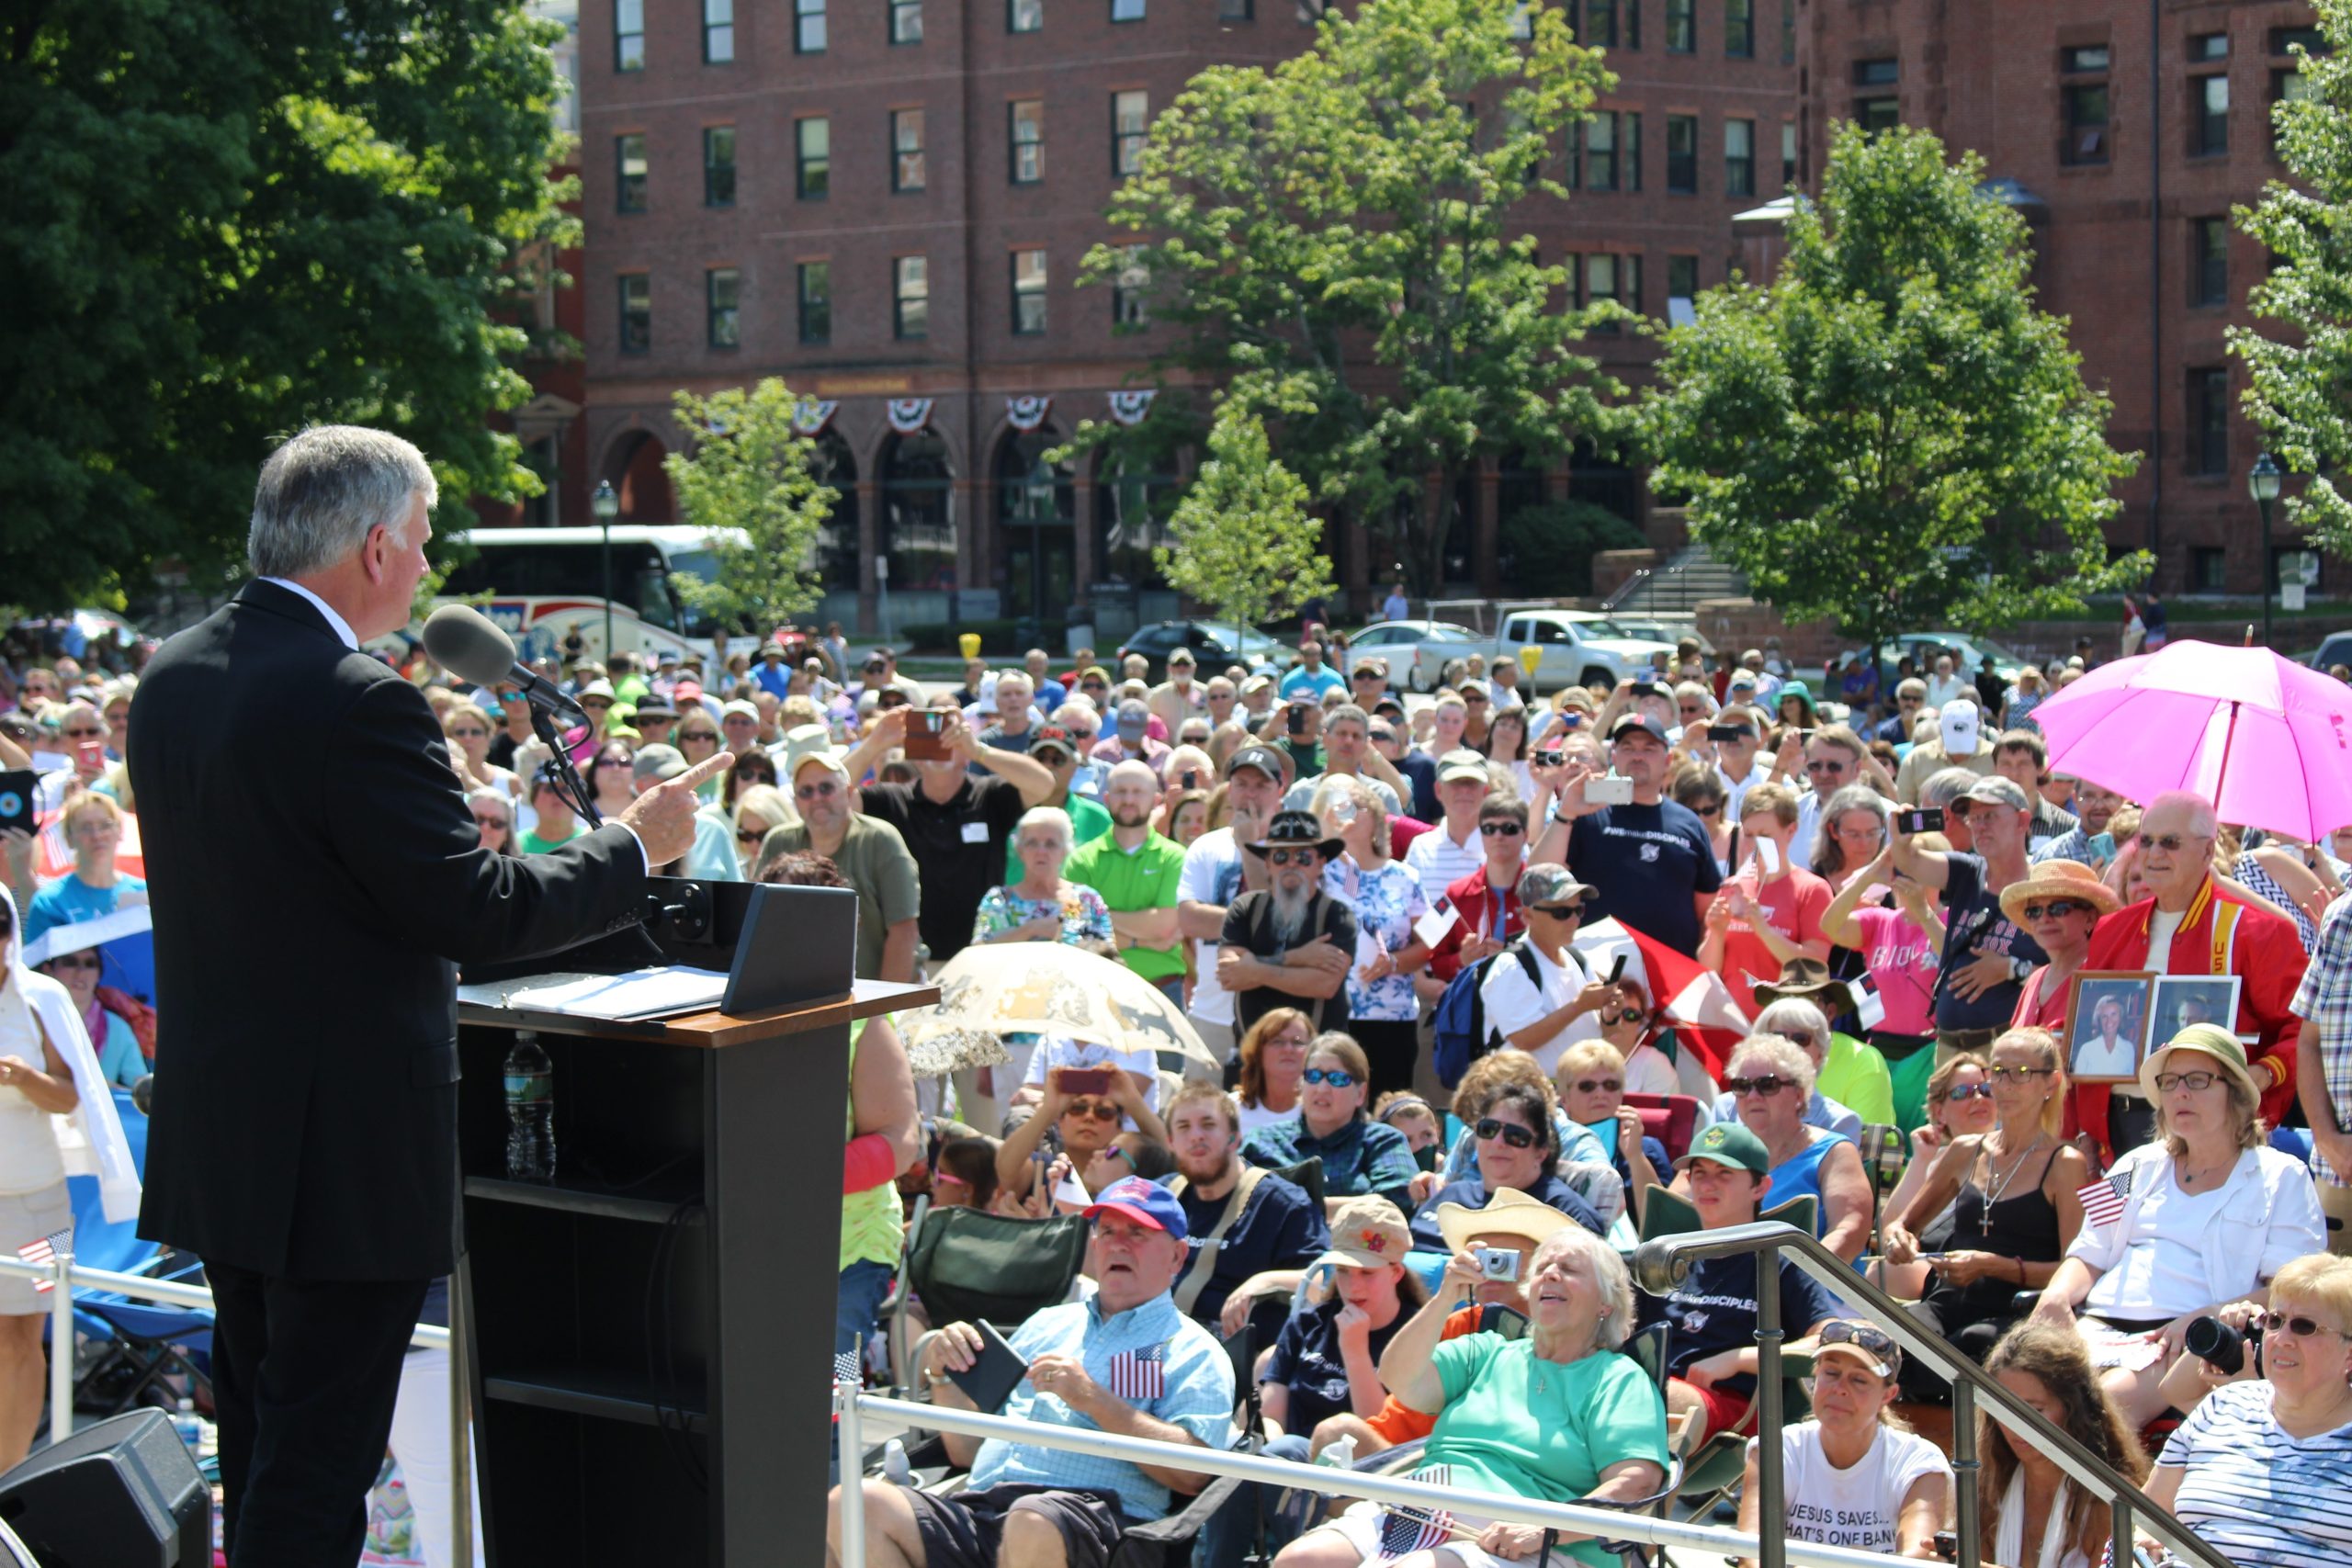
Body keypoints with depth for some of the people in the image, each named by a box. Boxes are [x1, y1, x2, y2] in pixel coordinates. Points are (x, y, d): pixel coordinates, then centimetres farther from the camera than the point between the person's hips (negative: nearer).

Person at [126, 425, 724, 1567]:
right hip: (343, 1151, -9)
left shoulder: (172, 675, 6)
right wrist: (635, 845, -6)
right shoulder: (357, 703, -22)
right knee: (318, 1469, -1)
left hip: (217, 1130, 9)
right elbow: (476, 911, -20)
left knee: (261, 1445, 20)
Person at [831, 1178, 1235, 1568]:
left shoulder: (1191, 1351, 12)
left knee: (1033, 1525, -41)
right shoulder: (1047, 1324, 30)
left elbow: (1191, 1473, -6)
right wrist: (943, 1375, 10)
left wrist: (1095, 1400, -10)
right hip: (978, 1507, 5)